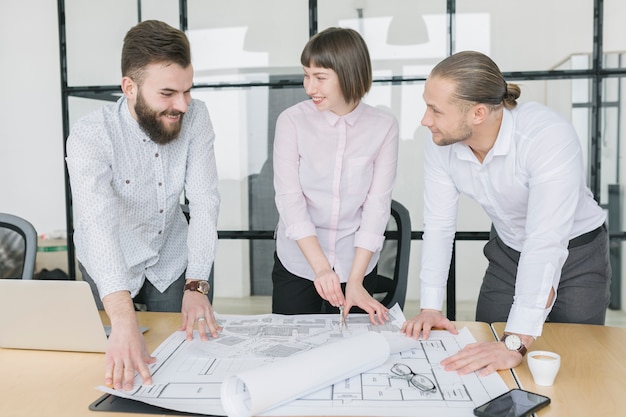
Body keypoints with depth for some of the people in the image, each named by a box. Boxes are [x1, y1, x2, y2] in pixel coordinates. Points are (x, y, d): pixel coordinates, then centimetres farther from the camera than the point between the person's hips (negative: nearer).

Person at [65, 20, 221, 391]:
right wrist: (124, 321, -55)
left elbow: (205, 202, -21)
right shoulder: (90, 137, -30)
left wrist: (197, 285, -33)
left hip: (171, 259, 3)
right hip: (111, 268, -2)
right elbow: (98, 223, -43)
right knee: (120, 369, 15)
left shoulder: (196, 118, -19)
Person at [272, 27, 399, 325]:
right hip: (296, 263, 0)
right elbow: (289, 198, -15)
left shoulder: (383, 126, -8)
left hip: (356, 264, 1)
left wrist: (354, 281, -17)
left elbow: (377, 205, -11)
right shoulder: (292, 121, -10)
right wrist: (320, 268, -25)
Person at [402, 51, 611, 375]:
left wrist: (515, 343, -43)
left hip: (575, 254, -4)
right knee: (482, 364, 8)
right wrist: (429, 308, -18)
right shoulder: (441, 145, -19)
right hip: (508, 252, 5)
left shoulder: (550, 137, -36)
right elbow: (438, 226, -12)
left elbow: (545, 245, -41)